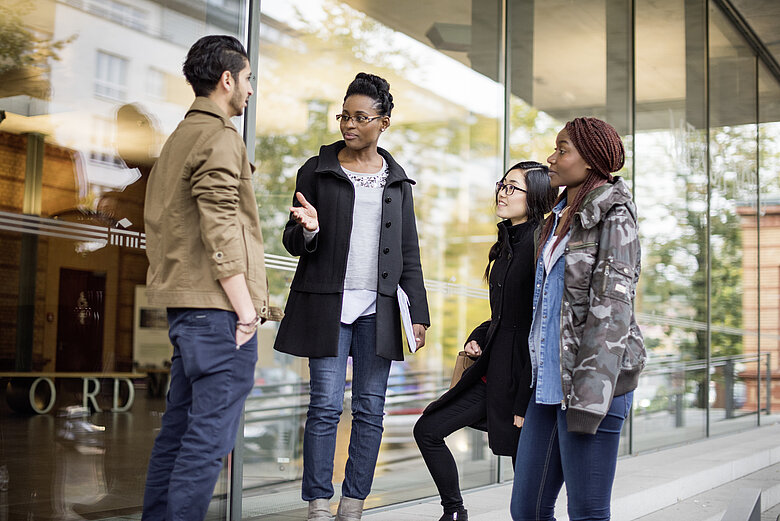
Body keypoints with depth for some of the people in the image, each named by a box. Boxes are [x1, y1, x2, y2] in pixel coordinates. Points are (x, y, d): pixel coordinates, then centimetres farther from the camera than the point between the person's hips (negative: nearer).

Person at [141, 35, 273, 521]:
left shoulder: (178, 139, 21)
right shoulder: (220, 138, -9)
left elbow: (157, 226, 22)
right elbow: (220, 233, -18)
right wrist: (246, 310, -15)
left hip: (183, 307, 10)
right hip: (218, 307, -10)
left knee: (179, 427, 14)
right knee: (210, 435, -7)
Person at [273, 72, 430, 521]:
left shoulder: (398, 180, 11)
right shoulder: (317, 171, 5)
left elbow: (409, 252, 12)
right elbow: (293, 243, 6)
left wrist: (419, 313, 6)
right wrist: (307, 230, -18)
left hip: (378, 308, 2)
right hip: (328, 305, -2)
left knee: (371, 409, 4)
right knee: (326, 406, -3)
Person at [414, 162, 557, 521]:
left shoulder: (539, 246, -15)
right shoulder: (508, 244, 13)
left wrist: (525, 403, -20)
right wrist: (478, 337, 4)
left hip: (521, 375, -9)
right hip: (492, 370, 9)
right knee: (428, 429, 10)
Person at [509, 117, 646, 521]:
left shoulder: (613, 216, -8)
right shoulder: (559, 218, 17)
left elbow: (612, 307, -15)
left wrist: (589, 396, -20)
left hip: (590, 381, -8)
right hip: (549, 382, 8)